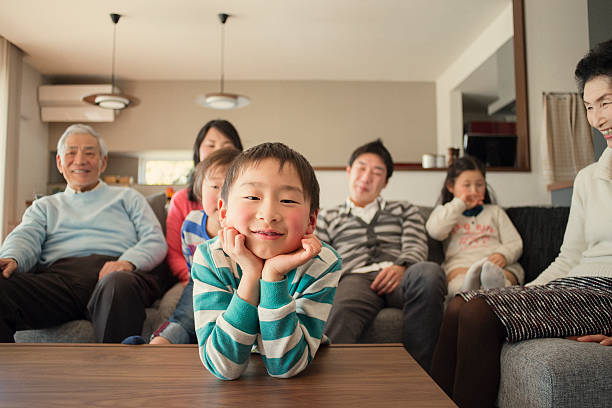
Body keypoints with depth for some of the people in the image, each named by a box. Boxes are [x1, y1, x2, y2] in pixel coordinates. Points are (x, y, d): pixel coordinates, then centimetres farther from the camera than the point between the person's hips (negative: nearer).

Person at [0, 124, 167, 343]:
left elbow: (155, 241, 12)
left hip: (113, 271, -2)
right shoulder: (44, 206, 33)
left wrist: (128, 261, -11)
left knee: (119, 284, -40)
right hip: (58, 275, 2)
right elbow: (25, 237, 12)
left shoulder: (127, 197, 26)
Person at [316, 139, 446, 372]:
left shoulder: (404, 210, 31)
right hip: (356, 276, 0)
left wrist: (401, 267, -11)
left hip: (399, 277, 1)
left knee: (429, 271, -36)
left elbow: (417, 247, 12)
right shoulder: (328, 218, 29)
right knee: (342, 309, -38)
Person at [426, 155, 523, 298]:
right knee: (458, 274, -39)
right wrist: (459, 204, 7)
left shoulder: (495, 211, 31)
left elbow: (515, 244, 19)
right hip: (460, 265, -1)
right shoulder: (444, 211, 25)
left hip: (499, 264, 2)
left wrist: (504, 255, -7)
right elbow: (436, 232, 0)